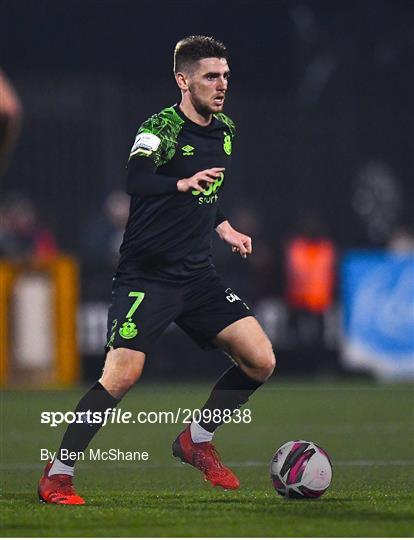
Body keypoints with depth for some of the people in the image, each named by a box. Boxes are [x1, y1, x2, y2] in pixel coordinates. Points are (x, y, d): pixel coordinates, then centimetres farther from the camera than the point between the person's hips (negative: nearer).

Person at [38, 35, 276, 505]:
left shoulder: (224, 131, 10)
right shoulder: (162, 127, -13)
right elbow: (137, 180, -34)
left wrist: (225, 229, 14)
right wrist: (182, 183, -51)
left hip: (196, 274, 7)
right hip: (146, 276, -7)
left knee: (260, 361, -2)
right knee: (122, 375, -19)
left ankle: (197, 440, 19)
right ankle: (56, 474, -5)